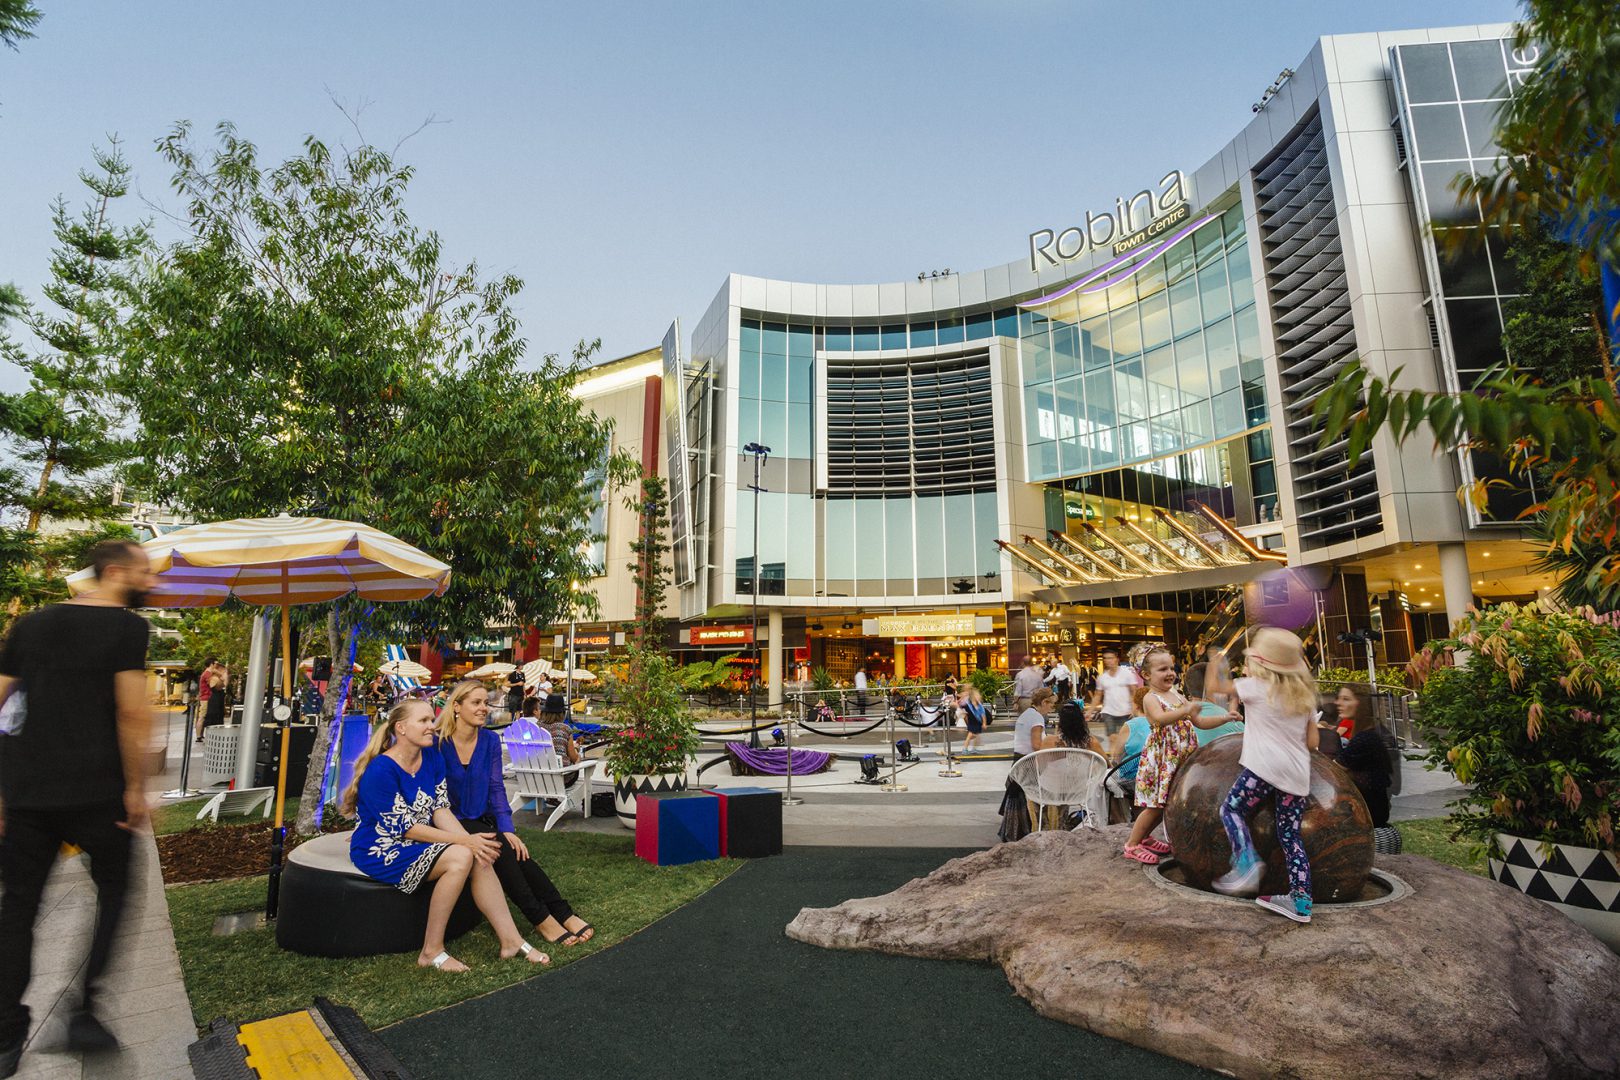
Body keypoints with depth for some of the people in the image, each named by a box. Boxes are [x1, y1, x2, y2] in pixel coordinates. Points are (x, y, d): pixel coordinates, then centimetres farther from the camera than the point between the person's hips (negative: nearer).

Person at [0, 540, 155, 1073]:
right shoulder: (127, 627, -9)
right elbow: (133, 714, -16)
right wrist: (135, 788, -7)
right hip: (95, 792, -5)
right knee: (114, 889, 14)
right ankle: (84, 1010, 10)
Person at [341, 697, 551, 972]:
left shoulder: (433, 758, 2)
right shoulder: (380, 771, -22)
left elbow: (440, 809, -1)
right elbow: (404, 828, -21)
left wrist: (471, 840, -18)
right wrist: (463, 841, -24)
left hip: (415, 844, 7)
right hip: (380, 851, -7)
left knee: (480, 857, -15)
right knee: (460, 858, -27)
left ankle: (511, 941, -8)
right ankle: (432, 951, -14)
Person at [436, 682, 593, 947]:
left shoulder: (490, 740, 3)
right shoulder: (439, 742, -13)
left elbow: (496, 787, 1)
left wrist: (506, 828, -12)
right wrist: (464, 836, -23)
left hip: (482, 820, 4)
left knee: (515, 850, -22)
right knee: (499, 849, -27)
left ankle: (563, 914, -23)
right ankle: (541, 919, -23)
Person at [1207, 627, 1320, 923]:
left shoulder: (1256, 687, -2)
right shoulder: (1305, 695, 15)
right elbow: (1312, 742, 16)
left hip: (1265, 766, -6)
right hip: (1297, 774, 6)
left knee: (1231, 809, 2)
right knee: (1290, 834, 9)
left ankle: (1247, 864, -20)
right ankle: (1300, 902, 8)